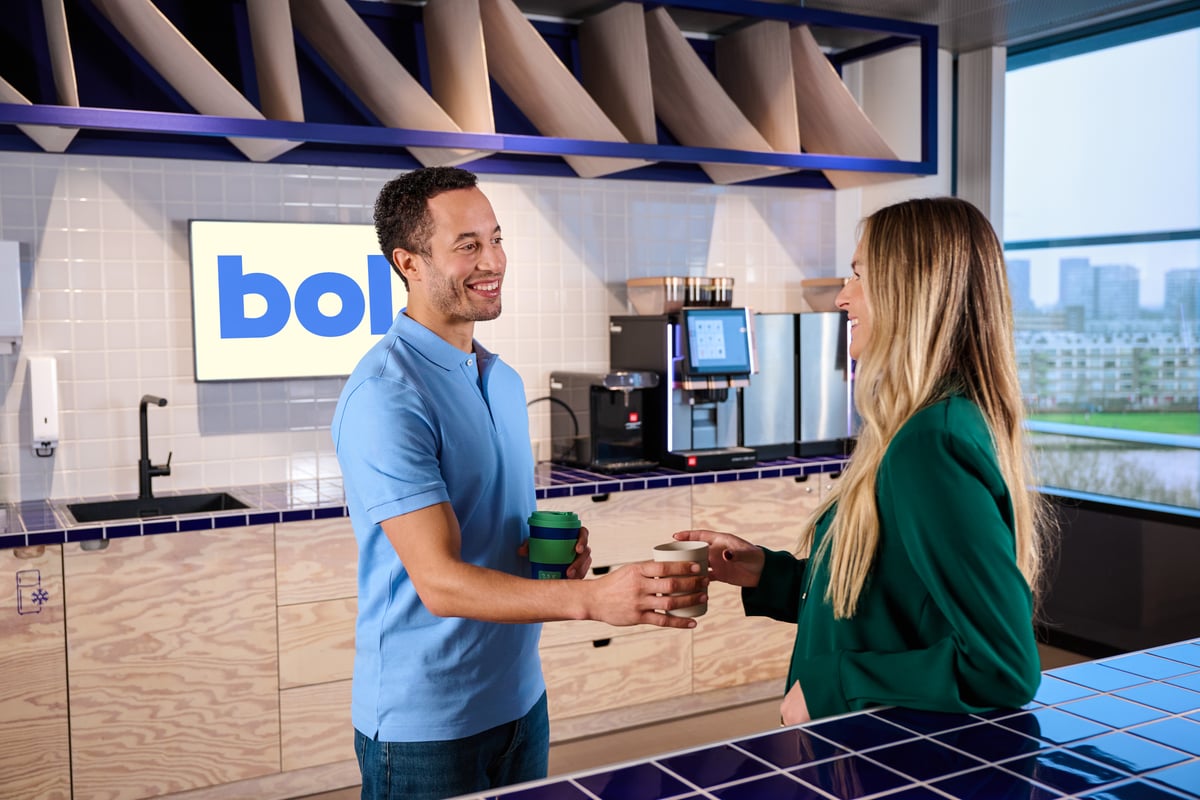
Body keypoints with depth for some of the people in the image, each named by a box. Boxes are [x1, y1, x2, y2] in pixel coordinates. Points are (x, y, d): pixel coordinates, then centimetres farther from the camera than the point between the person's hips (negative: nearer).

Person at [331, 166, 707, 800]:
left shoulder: (503, 379, 8)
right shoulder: (385, 397, -21)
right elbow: (440, 582, -26)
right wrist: (592, 599, -36)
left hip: (519, 697, 8)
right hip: (426, 726, -7)